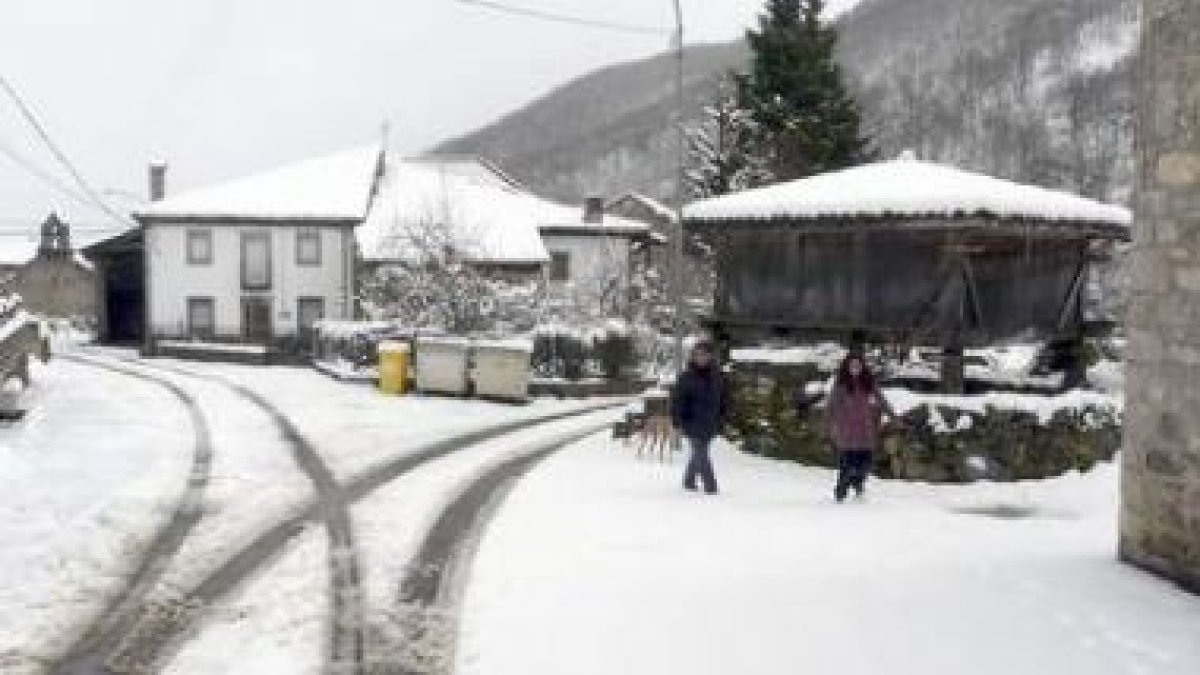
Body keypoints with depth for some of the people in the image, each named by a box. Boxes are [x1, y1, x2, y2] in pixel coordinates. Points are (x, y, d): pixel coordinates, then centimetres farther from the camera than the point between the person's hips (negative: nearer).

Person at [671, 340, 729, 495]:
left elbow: (724, 399, 14)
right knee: (701, 453, -12)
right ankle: (710, 485, -11)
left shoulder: (716, 377, 5)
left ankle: (689, 481, 30)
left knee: (698, 453, 13)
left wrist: (721, 419, 10)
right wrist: (677, 422, -9)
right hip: (692, 422, -4)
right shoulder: (686, 377, -6)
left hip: (710, 423, 4)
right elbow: (677, 400, -5)